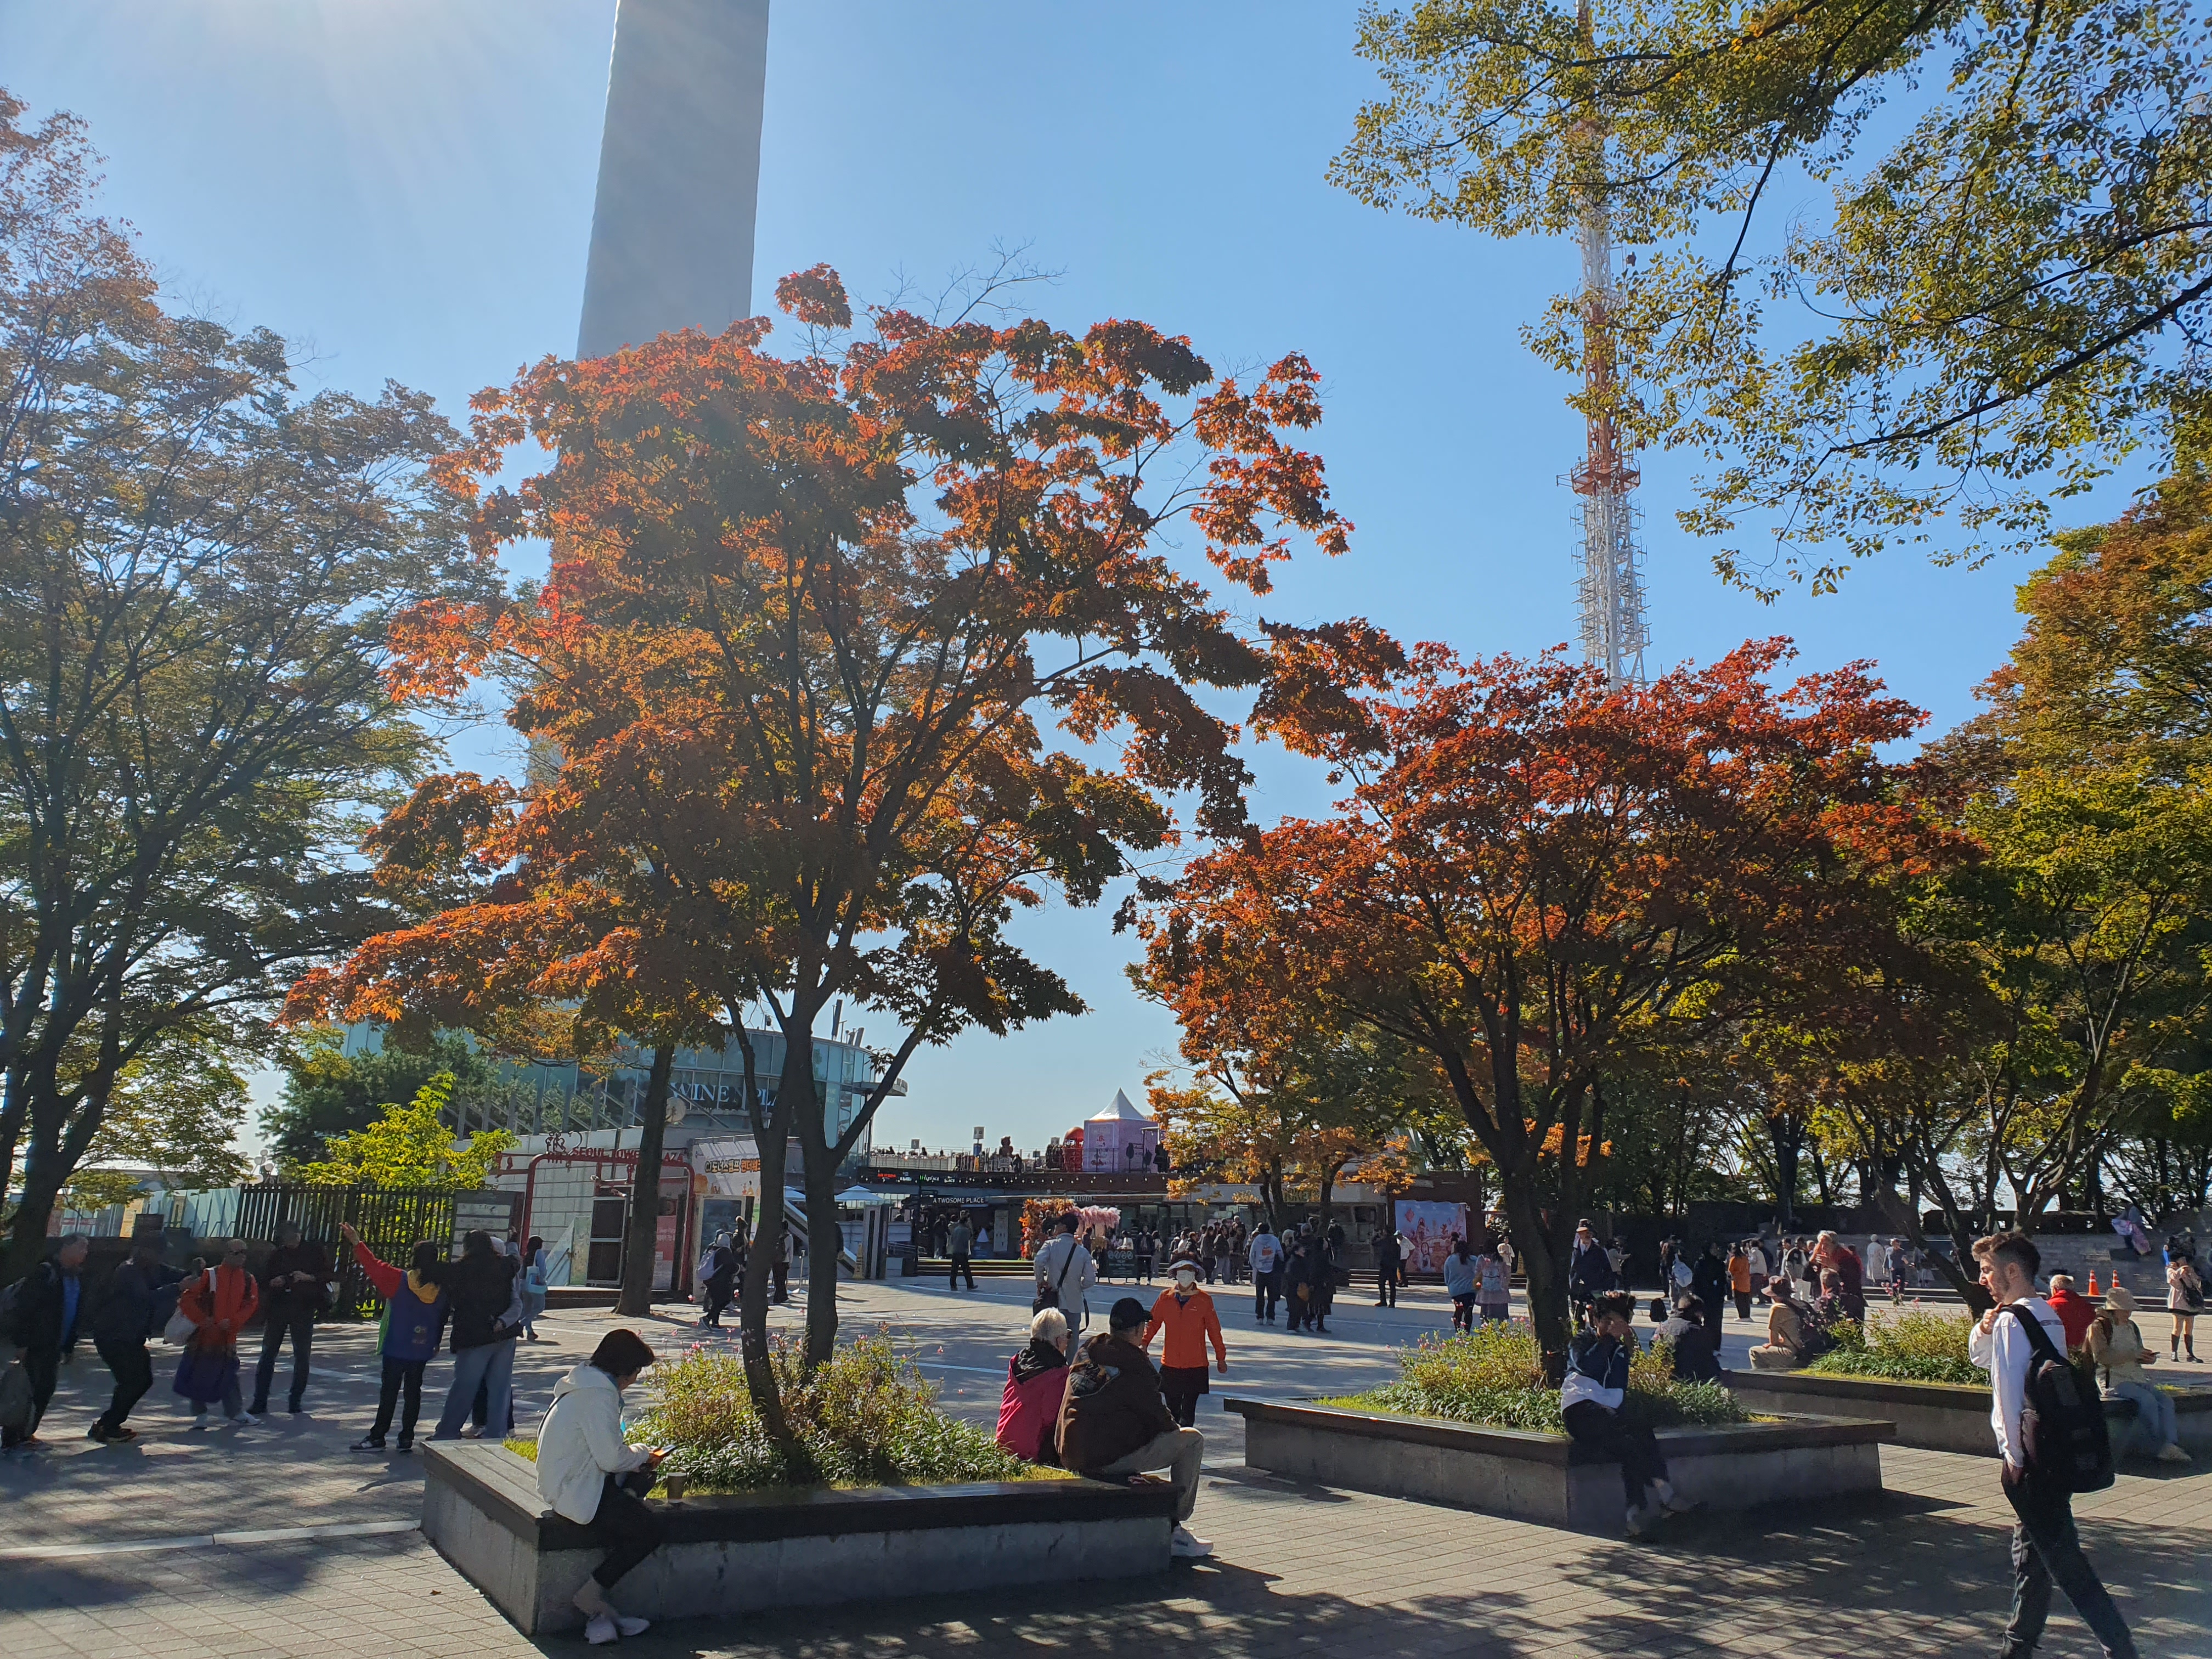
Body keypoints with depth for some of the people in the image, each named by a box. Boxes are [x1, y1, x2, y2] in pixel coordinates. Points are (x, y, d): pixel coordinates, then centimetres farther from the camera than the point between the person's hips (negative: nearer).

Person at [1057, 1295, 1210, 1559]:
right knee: (1192, 1441, 2)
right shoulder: (1130, 1364, -13)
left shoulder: (1086, 1354, 11)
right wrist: (1175, 1428, 16)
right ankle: (1174, 1528, 7)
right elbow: (1157, 1415, -8)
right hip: (1108, 1459, -9)